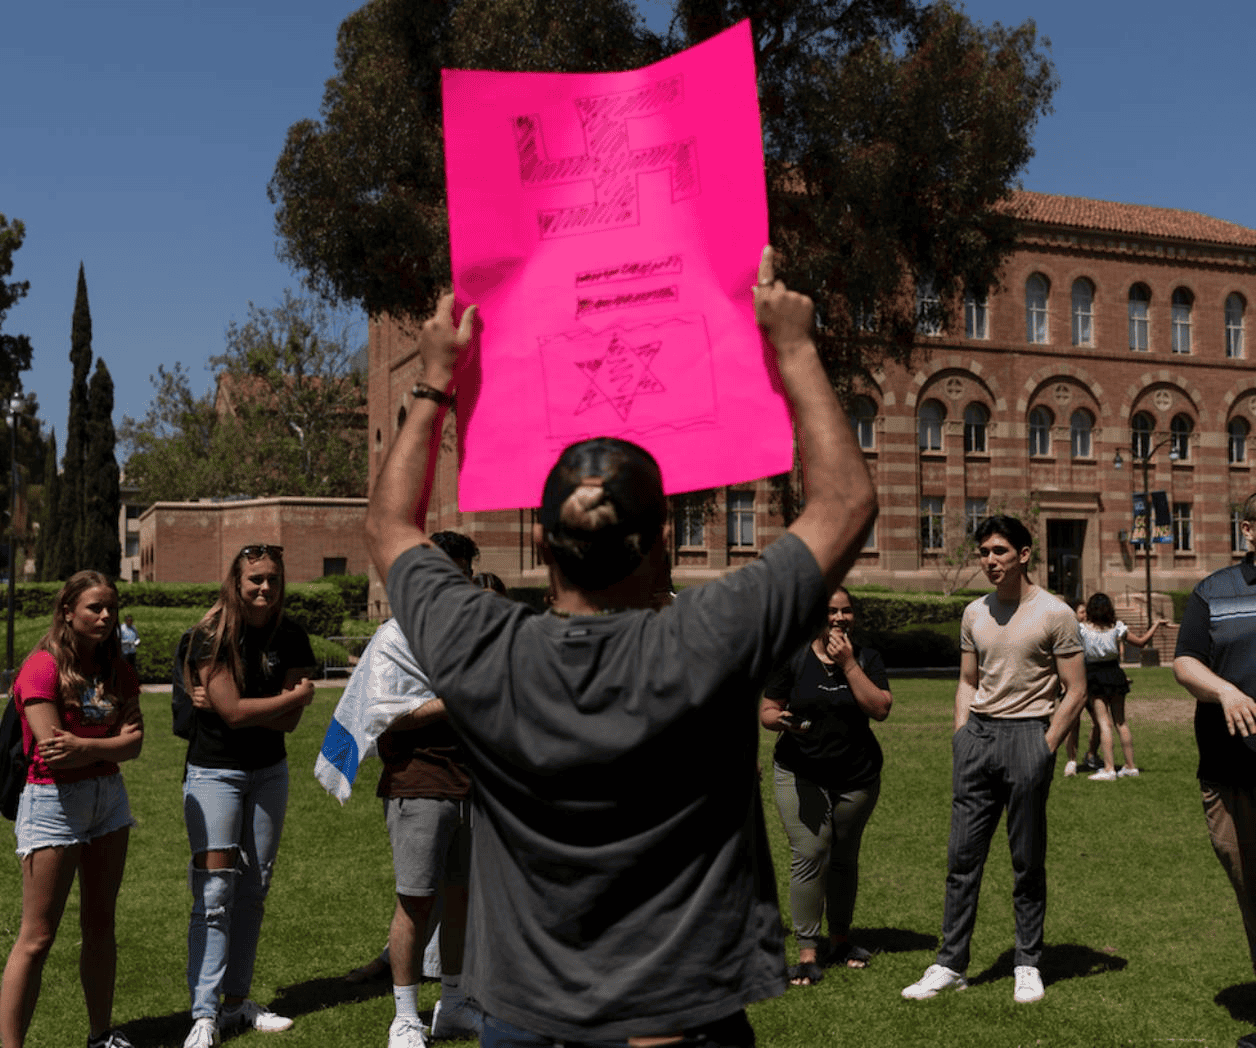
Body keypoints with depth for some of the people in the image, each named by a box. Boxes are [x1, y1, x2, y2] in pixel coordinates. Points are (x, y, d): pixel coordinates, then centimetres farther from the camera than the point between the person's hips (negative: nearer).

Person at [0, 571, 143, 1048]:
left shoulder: (116, 668, 7)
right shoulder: (43, 667, -13)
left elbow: (135, 743, -2)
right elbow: (52, 750, -20)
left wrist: (82, 747, -17)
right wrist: (110, 742, -9)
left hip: (108, 796, 7)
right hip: (53, 800, -7)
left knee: (100, 923, 13)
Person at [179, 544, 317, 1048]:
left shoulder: (290, 637, -2)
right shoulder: (211, 635, -15)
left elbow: (289, 721, -7)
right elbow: (234, 711, -21)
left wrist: (225, 703, -17)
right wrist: (298, 695, -12)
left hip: (268, 773, 5)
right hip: (214, 773, -5)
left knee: (254, 890, 9)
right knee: (214, 893, -10)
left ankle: (237, 1001, 20)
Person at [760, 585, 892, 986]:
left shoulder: (866, 659, 4)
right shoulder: (793, 660, 0)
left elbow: (880, 709, -10)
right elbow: (766, 712, 3)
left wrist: (848, 664, -14)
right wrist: (783, 720, -20)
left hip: (856, 776, 2)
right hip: (801, 774, -2)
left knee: (844, 858, 10)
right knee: (809, 855, -10)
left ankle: (840, 939, 28)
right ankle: (807, 952, -5)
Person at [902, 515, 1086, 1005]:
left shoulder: (1054, 613, -4)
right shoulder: (974, 613, 12)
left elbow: (1075, 692, -3)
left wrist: (1044, 748, -9)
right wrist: (961, 735, 8)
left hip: (1027, 732, -5)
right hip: (977, 733, 5)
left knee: (1027, 859, 3)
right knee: (962, 855, 3)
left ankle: (1028, 965, 16)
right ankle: (950, 964, 9)